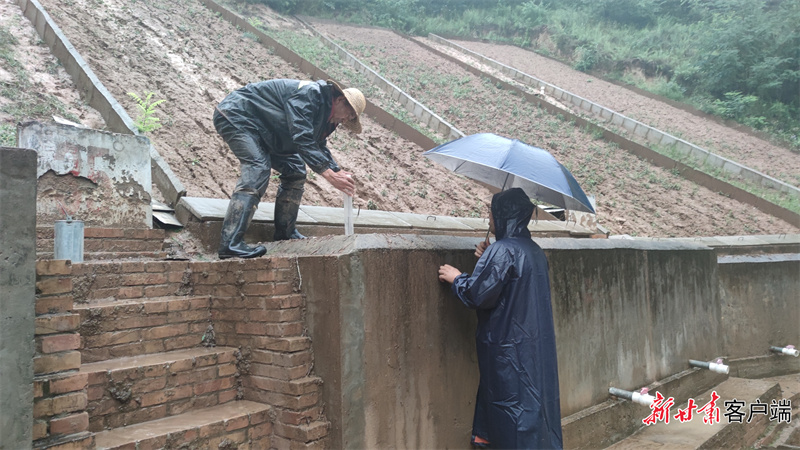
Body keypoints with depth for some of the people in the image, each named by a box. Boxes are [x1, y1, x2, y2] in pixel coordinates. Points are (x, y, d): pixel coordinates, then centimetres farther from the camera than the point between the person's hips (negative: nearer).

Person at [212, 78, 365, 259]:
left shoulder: (324, 114, 5)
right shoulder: (309, 94, -26)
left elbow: (319, 146, 11)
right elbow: (302, 138, -35)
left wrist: (338, 172, -7)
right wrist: (330, 176, -38)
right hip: (235, 115, -10)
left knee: (295, 171, 6)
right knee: (258, 169, -28)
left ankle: (285, 234, 11)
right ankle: (230, 243, -34)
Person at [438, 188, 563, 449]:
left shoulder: (502, 250, -18)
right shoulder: (533, 250, 9)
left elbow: (478, 294, -21)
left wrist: (456, 278, -3)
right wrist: (488, 260, 12)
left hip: (508, 346, -8)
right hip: (537, 345, 9)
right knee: (536, 399, 16)